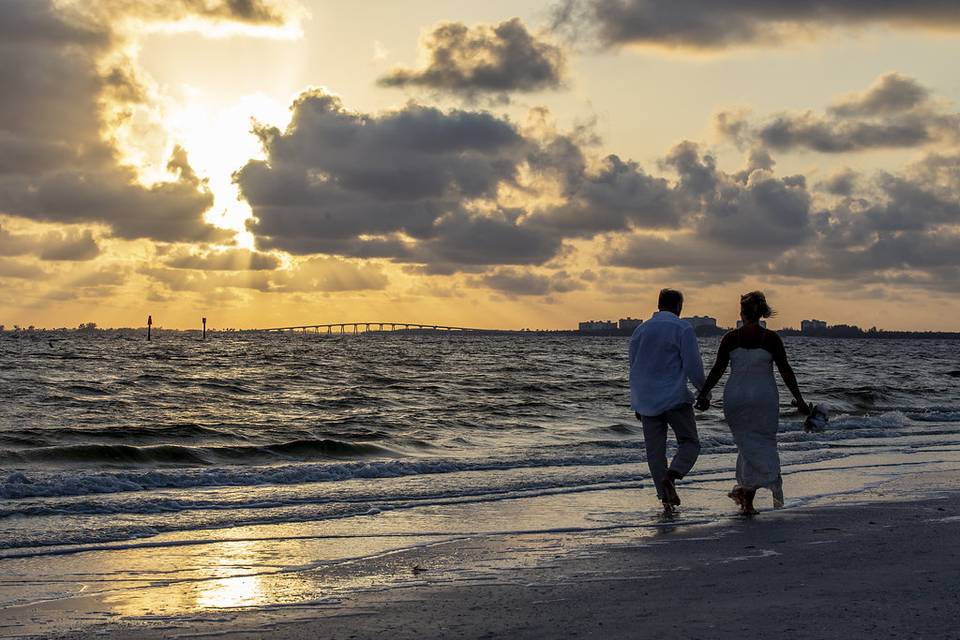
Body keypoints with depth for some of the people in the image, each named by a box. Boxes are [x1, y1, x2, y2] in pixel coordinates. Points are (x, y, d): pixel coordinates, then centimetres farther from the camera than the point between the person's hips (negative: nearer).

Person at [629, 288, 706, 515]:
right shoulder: (682, 328, -6)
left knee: (655, 450, 8)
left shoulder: (640, 330, 12)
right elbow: (693, 365, -11)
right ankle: (671, 476, -19)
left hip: (647, 400, 5)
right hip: (675, 398, -5)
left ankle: (666, 499, 4)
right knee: (689, 443, 7)